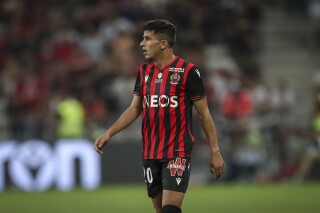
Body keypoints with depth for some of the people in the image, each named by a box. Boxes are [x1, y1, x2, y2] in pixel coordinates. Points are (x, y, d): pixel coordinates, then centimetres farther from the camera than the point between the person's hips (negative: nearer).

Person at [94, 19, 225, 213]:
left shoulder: (188, 71, -7)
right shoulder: (144, 71, 10)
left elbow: (204, 113, -3)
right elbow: (135, 109, 15)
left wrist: (215, 151, -5)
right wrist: (109, 133, 3)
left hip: (177, 153, -6)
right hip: (150, 153, 6)